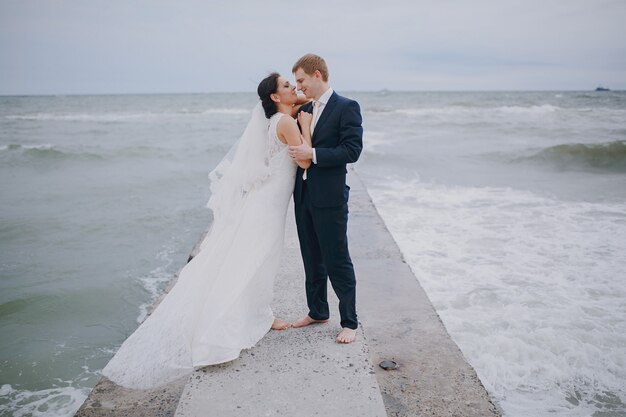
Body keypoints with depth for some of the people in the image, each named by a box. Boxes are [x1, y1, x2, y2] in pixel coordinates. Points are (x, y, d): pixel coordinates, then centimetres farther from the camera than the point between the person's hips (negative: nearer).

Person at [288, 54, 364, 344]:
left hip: (329, 199, -7)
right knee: (312, 259, 17)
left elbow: (352, 150, -17)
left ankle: (349, 322, 14)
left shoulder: (346, 108, -9)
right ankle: (318, 312, 33)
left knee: (337, 261, 0)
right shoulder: (304, 110, 14)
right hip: (303, 195, 8)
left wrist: (313, 154, -20)